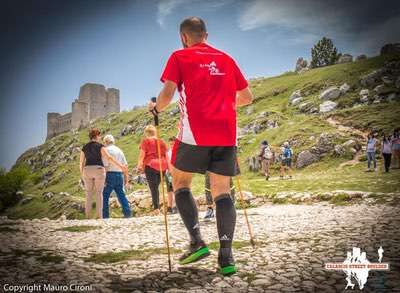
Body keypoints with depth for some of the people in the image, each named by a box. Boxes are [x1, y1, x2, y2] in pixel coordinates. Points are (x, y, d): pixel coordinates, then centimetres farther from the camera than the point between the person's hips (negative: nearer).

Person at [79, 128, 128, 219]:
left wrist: (82, 174, 20)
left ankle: (87, 216, 5)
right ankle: (99, 216, -1)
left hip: (88, 171, 4)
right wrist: (120, 165, -18)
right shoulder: (100, 146, -2)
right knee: (99, 193, 2)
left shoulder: (84, 147, 11)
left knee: (89, 194, 9)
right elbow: (109, 157, -15)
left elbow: (81, 162, 11)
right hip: (98, 171, -3)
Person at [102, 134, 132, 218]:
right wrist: (126, 177, 17)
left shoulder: (106, 150, -5)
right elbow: (125, 165, 13)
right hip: (119, 174, 6)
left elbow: (105, 165, -13)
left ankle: (105, 215, -1)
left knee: (105, 196, 1)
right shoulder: (119, 150, 15)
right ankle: (128, 213, 4)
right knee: (121, 195, 11)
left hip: (110, 174, -6)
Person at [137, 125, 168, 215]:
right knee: (156, 187, 14)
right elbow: (166, 155, 17)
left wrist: (139, 165, -4)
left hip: (151, 165, -4)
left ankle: (156, 208, -12)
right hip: (162, 166, 5)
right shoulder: (162, 142, 18)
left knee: (153, 187, -4)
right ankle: (157, 207, 12)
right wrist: (169, 167, 19)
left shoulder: (146, 141, 5)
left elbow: (142, 154, -4)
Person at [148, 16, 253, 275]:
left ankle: (197, 242, 2)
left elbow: (167, 94, -7)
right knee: (222, 191, 6)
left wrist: (156, 108, 14)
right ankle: (226, 256, 0)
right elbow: (247, 97, 20)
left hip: (195, 133, -3)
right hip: (226, 134, 4)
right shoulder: (226, 59, 18)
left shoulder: (180, 57, 6)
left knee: (180, 183, 14)